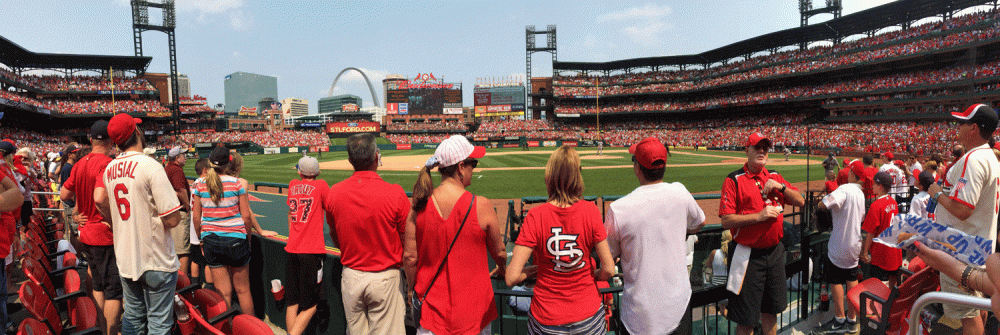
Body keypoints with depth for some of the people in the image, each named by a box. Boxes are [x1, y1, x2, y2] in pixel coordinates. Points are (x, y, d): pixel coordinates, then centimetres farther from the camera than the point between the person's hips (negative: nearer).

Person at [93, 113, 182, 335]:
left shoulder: (109, 169, 3)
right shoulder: (150, 166, -18)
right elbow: (172, 219, -21)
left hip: (125, 260, 7)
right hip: (156, 261, -7)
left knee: (133, 317, 20)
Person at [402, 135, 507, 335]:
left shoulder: (420, 205, -9)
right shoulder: (480, 206, -17)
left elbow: (409, 257, -4)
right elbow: (499, 252, -3)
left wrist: (414, 289, 14)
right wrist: (502, 270, 19)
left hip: (433, 302, 3)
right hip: (473, 303, -2)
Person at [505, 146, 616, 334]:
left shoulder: (535, 216, -16)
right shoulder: (591, 211, -13)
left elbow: (511, 278, -19)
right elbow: (608, 270, -9)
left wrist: (529, 271, 2)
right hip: (588, 317, 1)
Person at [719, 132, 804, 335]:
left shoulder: (775, 177, 11)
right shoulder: (734, 180, -9)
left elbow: (800, 201, 8)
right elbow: (726, 221, -15)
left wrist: (781, 187, -6)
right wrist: (759, 216, -21)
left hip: (775, 252, 6)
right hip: (748, 255, -6)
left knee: (770, 310, 20)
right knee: (747, 318, 1)